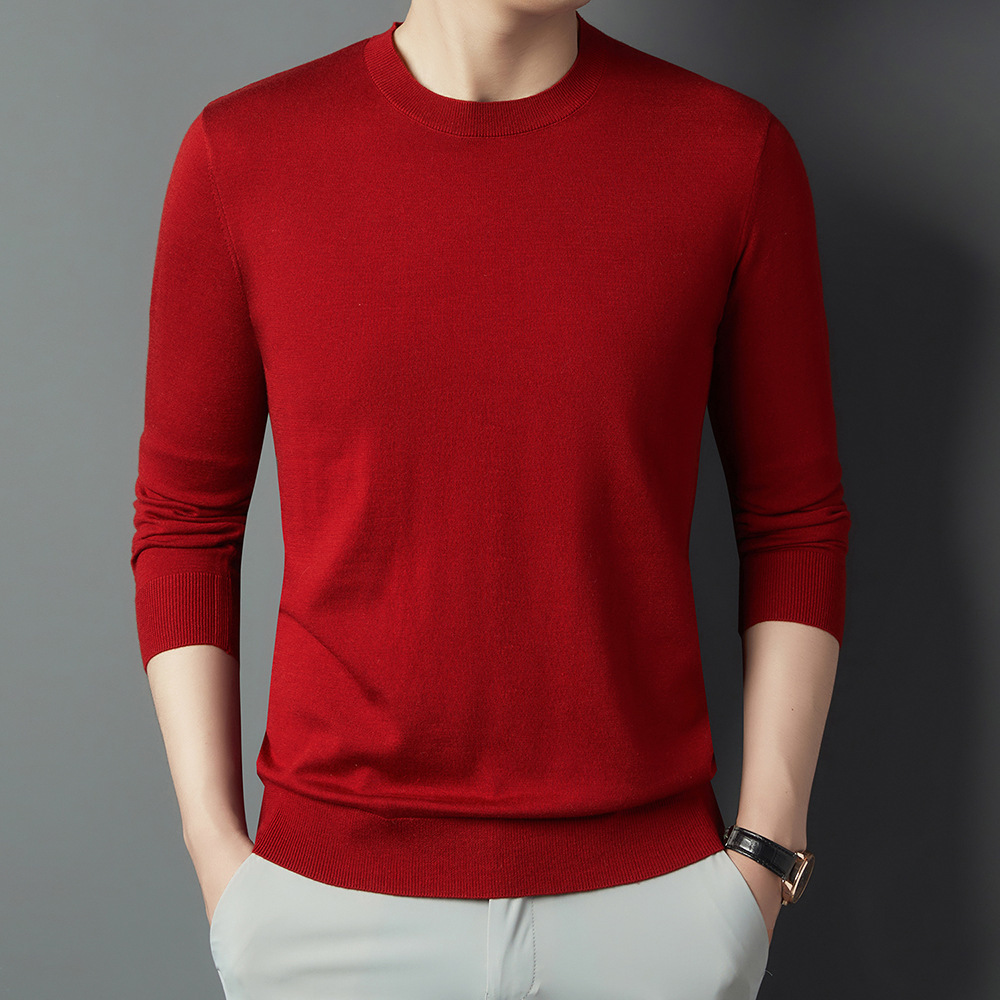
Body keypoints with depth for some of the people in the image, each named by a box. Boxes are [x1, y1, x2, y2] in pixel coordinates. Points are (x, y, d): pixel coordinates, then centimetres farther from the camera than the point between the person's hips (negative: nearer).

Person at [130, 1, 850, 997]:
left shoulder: (738, 153, -6)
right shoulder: (241, 153, -6)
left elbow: (795, 524, 1)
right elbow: (184, 521, 1)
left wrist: (765, 858, -3)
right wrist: (216, 850, -3)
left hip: (645, 890, 1)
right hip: (340, 895, 0)